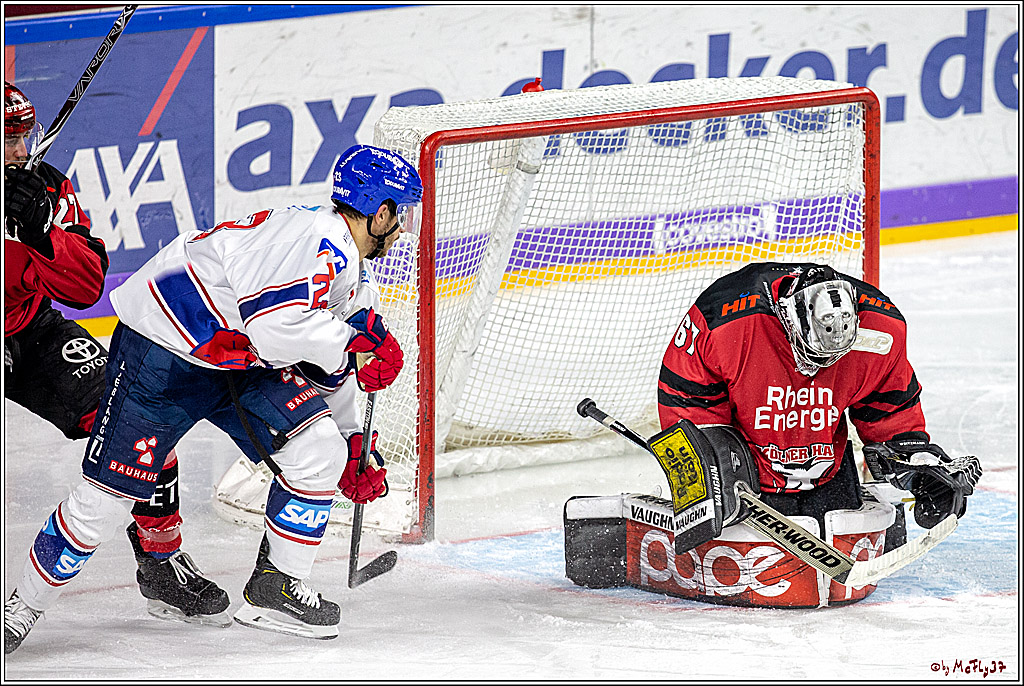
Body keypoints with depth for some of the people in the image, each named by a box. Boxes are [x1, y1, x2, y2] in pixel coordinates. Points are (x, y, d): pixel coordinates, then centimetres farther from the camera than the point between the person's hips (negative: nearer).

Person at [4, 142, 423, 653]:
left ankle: (275, 589, 6)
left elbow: (326, 366, 24)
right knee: (108, 493, -10)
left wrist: (352, 439, 22)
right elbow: (277, 324, -37)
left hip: (241, 365, 9)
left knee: (320, 453, -8)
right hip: (162, 350, -9)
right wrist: (354, 347, -27)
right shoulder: (313, 238, -24)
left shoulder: (356, 280, 11)